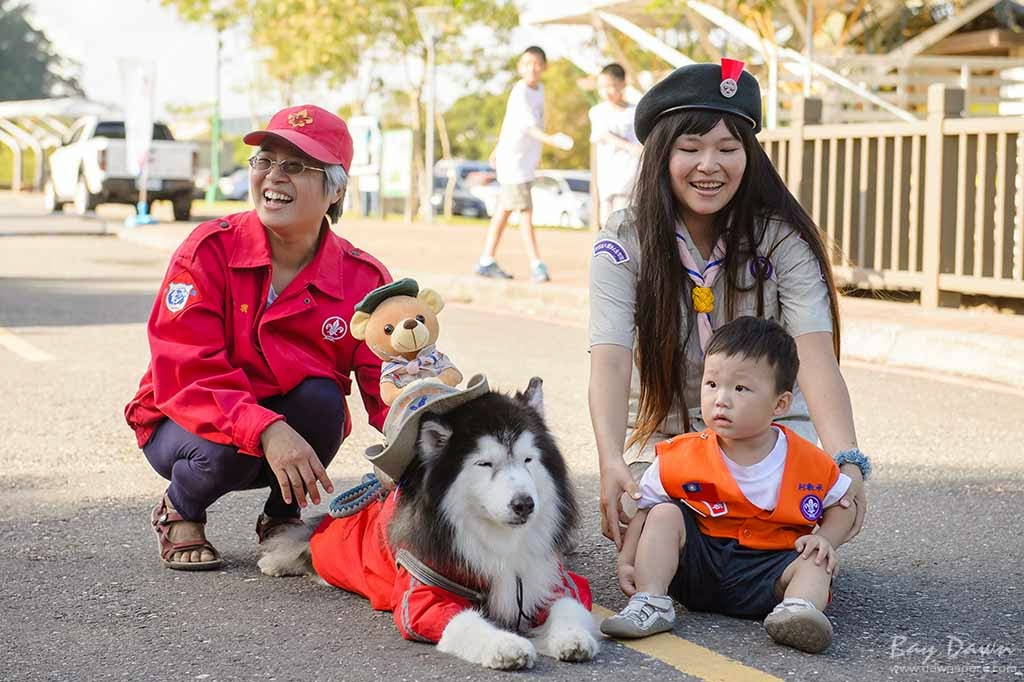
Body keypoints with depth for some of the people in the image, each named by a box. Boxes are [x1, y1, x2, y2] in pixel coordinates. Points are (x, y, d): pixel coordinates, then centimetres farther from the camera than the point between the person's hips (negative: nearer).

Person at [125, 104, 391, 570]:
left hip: (292, 431, 3)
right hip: (185, 423, -2)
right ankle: (178, 514, 3)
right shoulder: (210, 250, -17)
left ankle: (281, 519, 1)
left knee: (322, 398, -28)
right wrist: (265, 430, -41)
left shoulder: (364, 279, -9)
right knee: (224, 449, -34)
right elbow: (186, 370, -26)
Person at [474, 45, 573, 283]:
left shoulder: (539, 89, 8)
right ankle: (536, 264, -7)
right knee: (525, 210, -9)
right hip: (513, 159, -9)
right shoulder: (520, 92, -19)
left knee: (505, 209, 13)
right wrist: (551, 139, -52)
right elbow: (528, 124, -36)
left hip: (526, 159, 9)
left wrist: (500, 147, 30)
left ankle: (487, 261, 20)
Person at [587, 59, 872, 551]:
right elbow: (610, 362, -24)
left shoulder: (783, 240, -12)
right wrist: (611, 463, -43)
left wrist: (845, 460, -43)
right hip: (662, 437, 0)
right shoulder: (624, 243, -12)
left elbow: (815, 355, -25)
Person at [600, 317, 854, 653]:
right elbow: (645, 507, 1)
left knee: (815, 565, -24)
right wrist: (627, 560, -11)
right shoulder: (684, 456, -6)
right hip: (698, 563, 1)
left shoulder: (809, 463, -6)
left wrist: (825, 540, -12)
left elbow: (842, 505, 8)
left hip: (767, 569, -1)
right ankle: (650, 604, -24)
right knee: (666, 515, -17)